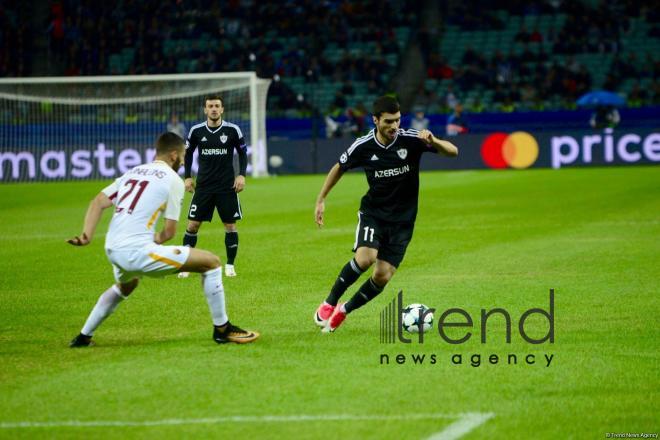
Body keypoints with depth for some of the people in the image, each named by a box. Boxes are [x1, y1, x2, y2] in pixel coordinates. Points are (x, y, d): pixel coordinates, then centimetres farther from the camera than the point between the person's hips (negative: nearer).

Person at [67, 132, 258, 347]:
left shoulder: (132, 172, 19)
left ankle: (83, 337, 41)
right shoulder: (173, 180, 0)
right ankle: (222, 329, 6)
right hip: (137, 251, -8)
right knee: (211, 262, 1)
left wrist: (87, 235, -2)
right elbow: (169, 231, -3)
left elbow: (98, 202, 7)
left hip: (112, 251, 8)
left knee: (125, 286, 42)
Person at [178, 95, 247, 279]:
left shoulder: (232, 130, -5)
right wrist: (188, 177, 6)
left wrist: (242, 175, -5)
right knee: (193, 224, -3)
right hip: (203, 186, 1)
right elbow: (188, 153, 13)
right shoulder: (196, 131, -1)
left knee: (230, 225, 1)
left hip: (227, 186, -1)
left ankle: (230, 265, 13)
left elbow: (243, 153, 6)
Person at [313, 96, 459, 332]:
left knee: (382, 276, -7)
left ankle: (343, 311, 16)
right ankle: (329, 303, -8)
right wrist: (321, 200, 9)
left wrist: (433, 142, -35)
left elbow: (453, 151, -15)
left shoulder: (411, 140, -13)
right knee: (365, 257, -28)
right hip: (373, 213, -1)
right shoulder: (363, 146, -10)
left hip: (402, 220, 1)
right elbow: (339, 168, 9)